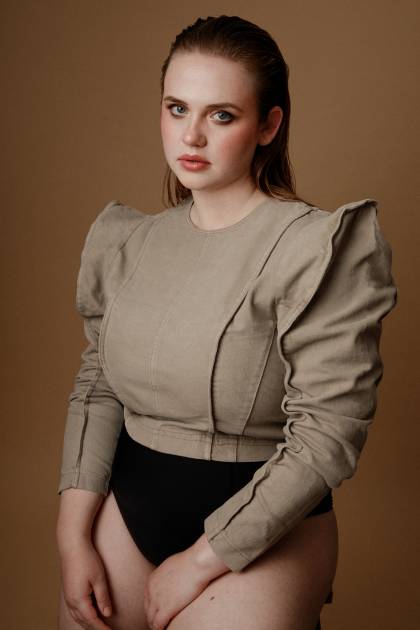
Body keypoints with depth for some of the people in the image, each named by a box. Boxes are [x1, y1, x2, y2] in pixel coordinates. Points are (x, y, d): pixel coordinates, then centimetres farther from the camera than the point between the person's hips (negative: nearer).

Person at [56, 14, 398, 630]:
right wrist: (74, 539, -3)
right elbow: (96, 385, 5)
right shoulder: (129, 243, 2)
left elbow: (327, 435, -18)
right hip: (125, 505, 5)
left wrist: (200, 562, -14)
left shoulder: (319, 249, -16)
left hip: (263, 528, -4)